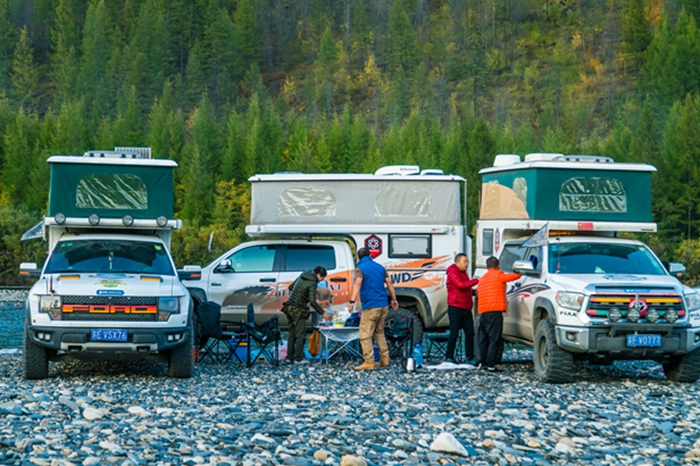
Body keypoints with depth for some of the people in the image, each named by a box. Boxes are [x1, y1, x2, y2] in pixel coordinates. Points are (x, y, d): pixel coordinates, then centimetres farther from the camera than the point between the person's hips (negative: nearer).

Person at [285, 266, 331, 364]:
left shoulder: (302, 277, 12)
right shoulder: (312, 283, -14)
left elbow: (290, 287, 23)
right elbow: (313, 302, -20)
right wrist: (323, 313, -15)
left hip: (290, 308, 9)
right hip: (298, 310, -9)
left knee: (292, 334, 13)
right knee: (300, 335, -3)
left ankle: (289, 357, 13)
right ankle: (298, 358, -4)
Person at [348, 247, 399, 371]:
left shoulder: (360, 268, -5)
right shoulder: (380, 267, 14)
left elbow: (358, 284, -21)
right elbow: (389, 283, 18)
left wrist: (352, 301, -30)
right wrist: (394, 299, 29)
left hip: (370, 307, -7)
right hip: (383, 305, 7)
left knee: (365, 335, -5)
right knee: (379, 332, 19)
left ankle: (369, 362, -11)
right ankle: (384, 359, 18)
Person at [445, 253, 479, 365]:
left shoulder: (464, 273, 20)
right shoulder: (452, 272, -8)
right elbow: (460, 285, -22)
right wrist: (476, 281, -18)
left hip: (466, 308, 8)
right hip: (455, 308, -8)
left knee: (470, 333, 5)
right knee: (454, 334, -6)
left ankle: (469, 357, 11)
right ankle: (449, 357, 1)